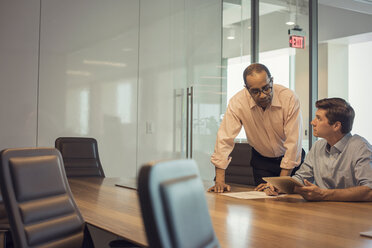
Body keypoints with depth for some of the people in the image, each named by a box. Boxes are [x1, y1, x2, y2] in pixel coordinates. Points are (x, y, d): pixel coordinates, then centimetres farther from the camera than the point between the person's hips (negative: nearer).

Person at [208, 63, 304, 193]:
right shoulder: (237, 102, -23)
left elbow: (293, 142, -24)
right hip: (261, 160, 1)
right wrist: (220, 181, -27)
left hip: (289, 159, -1)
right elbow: (225, 139, -22)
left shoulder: (289, 98, -26)